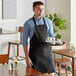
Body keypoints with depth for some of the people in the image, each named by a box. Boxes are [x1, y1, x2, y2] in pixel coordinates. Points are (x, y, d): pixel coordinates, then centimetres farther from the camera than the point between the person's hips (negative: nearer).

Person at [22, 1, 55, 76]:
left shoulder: (48, 22, 5)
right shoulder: (28, 23, -5)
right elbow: (24, 41, -5)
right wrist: (27, 57, -10)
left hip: (47, 52, 3)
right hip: (34, 53, -3)